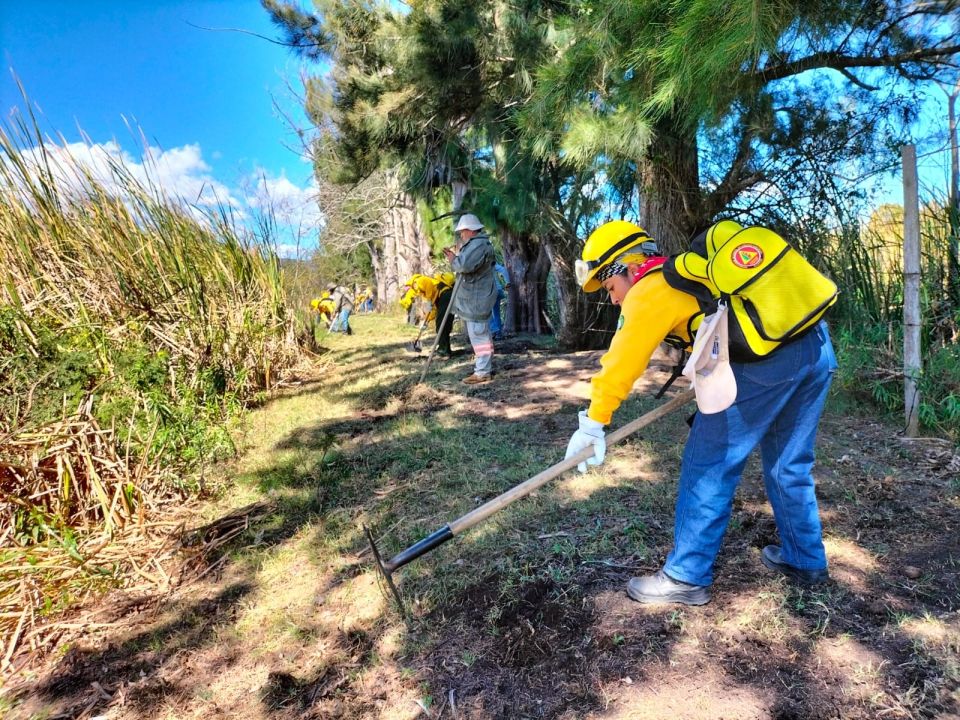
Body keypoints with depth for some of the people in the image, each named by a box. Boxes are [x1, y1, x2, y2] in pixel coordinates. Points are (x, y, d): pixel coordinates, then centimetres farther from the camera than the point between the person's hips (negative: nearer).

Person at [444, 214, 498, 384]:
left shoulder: (478, 245, -20)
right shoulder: (476, 244, 17)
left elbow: (465, 265, -31)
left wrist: (453, 259, -12)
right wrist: (455, 256, 10)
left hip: (476, 299, -11)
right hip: (474, 297, 11)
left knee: (479, 335, -7)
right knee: (481, 334, 18)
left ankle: (482, 372, -3)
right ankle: (485, 366, 29)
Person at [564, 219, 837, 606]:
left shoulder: (649, 290, -1)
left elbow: (622, 361, -3)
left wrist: (593, 424, 3)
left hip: (763, 361, -9)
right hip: (818, 348, 9)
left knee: (709, 467, 3)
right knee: (790, 465, 23)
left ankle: (687, 577, 14)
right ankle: (806, 560, 38)